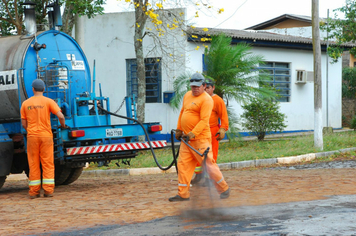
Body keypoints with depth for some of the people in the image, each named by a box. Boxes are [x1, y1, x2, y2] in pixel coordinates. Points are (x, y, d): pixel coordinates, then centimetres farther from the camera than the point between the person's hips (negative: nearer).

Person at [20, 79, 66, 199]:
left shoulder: (25, 103, 5)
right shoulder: (48, 101, -2)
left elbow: (24, 124, 7)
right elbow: (61, 116, -12)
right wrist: (63, 125, 8)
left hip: (31, 136, 2)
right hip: (46, 135, -2)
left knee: (33, 164, 6)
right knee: (48, 164, 3)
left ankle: (34, 192, 6)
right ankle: (48, 190, -1)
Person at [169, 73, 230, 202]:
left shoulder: (206, 99, -13)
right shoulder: (187, 95, 15)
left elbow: (204, 121, -20)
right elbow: (182, 113, 26)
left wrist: (192, 134, -25)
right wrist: (179, 130, 24)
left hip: (200, 138, -8)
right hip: (187, 138, 8)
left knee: (208, 164, -5)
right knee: (183, 164, 5)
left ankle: (224, 189, 10)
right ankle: (183, 194, 10)